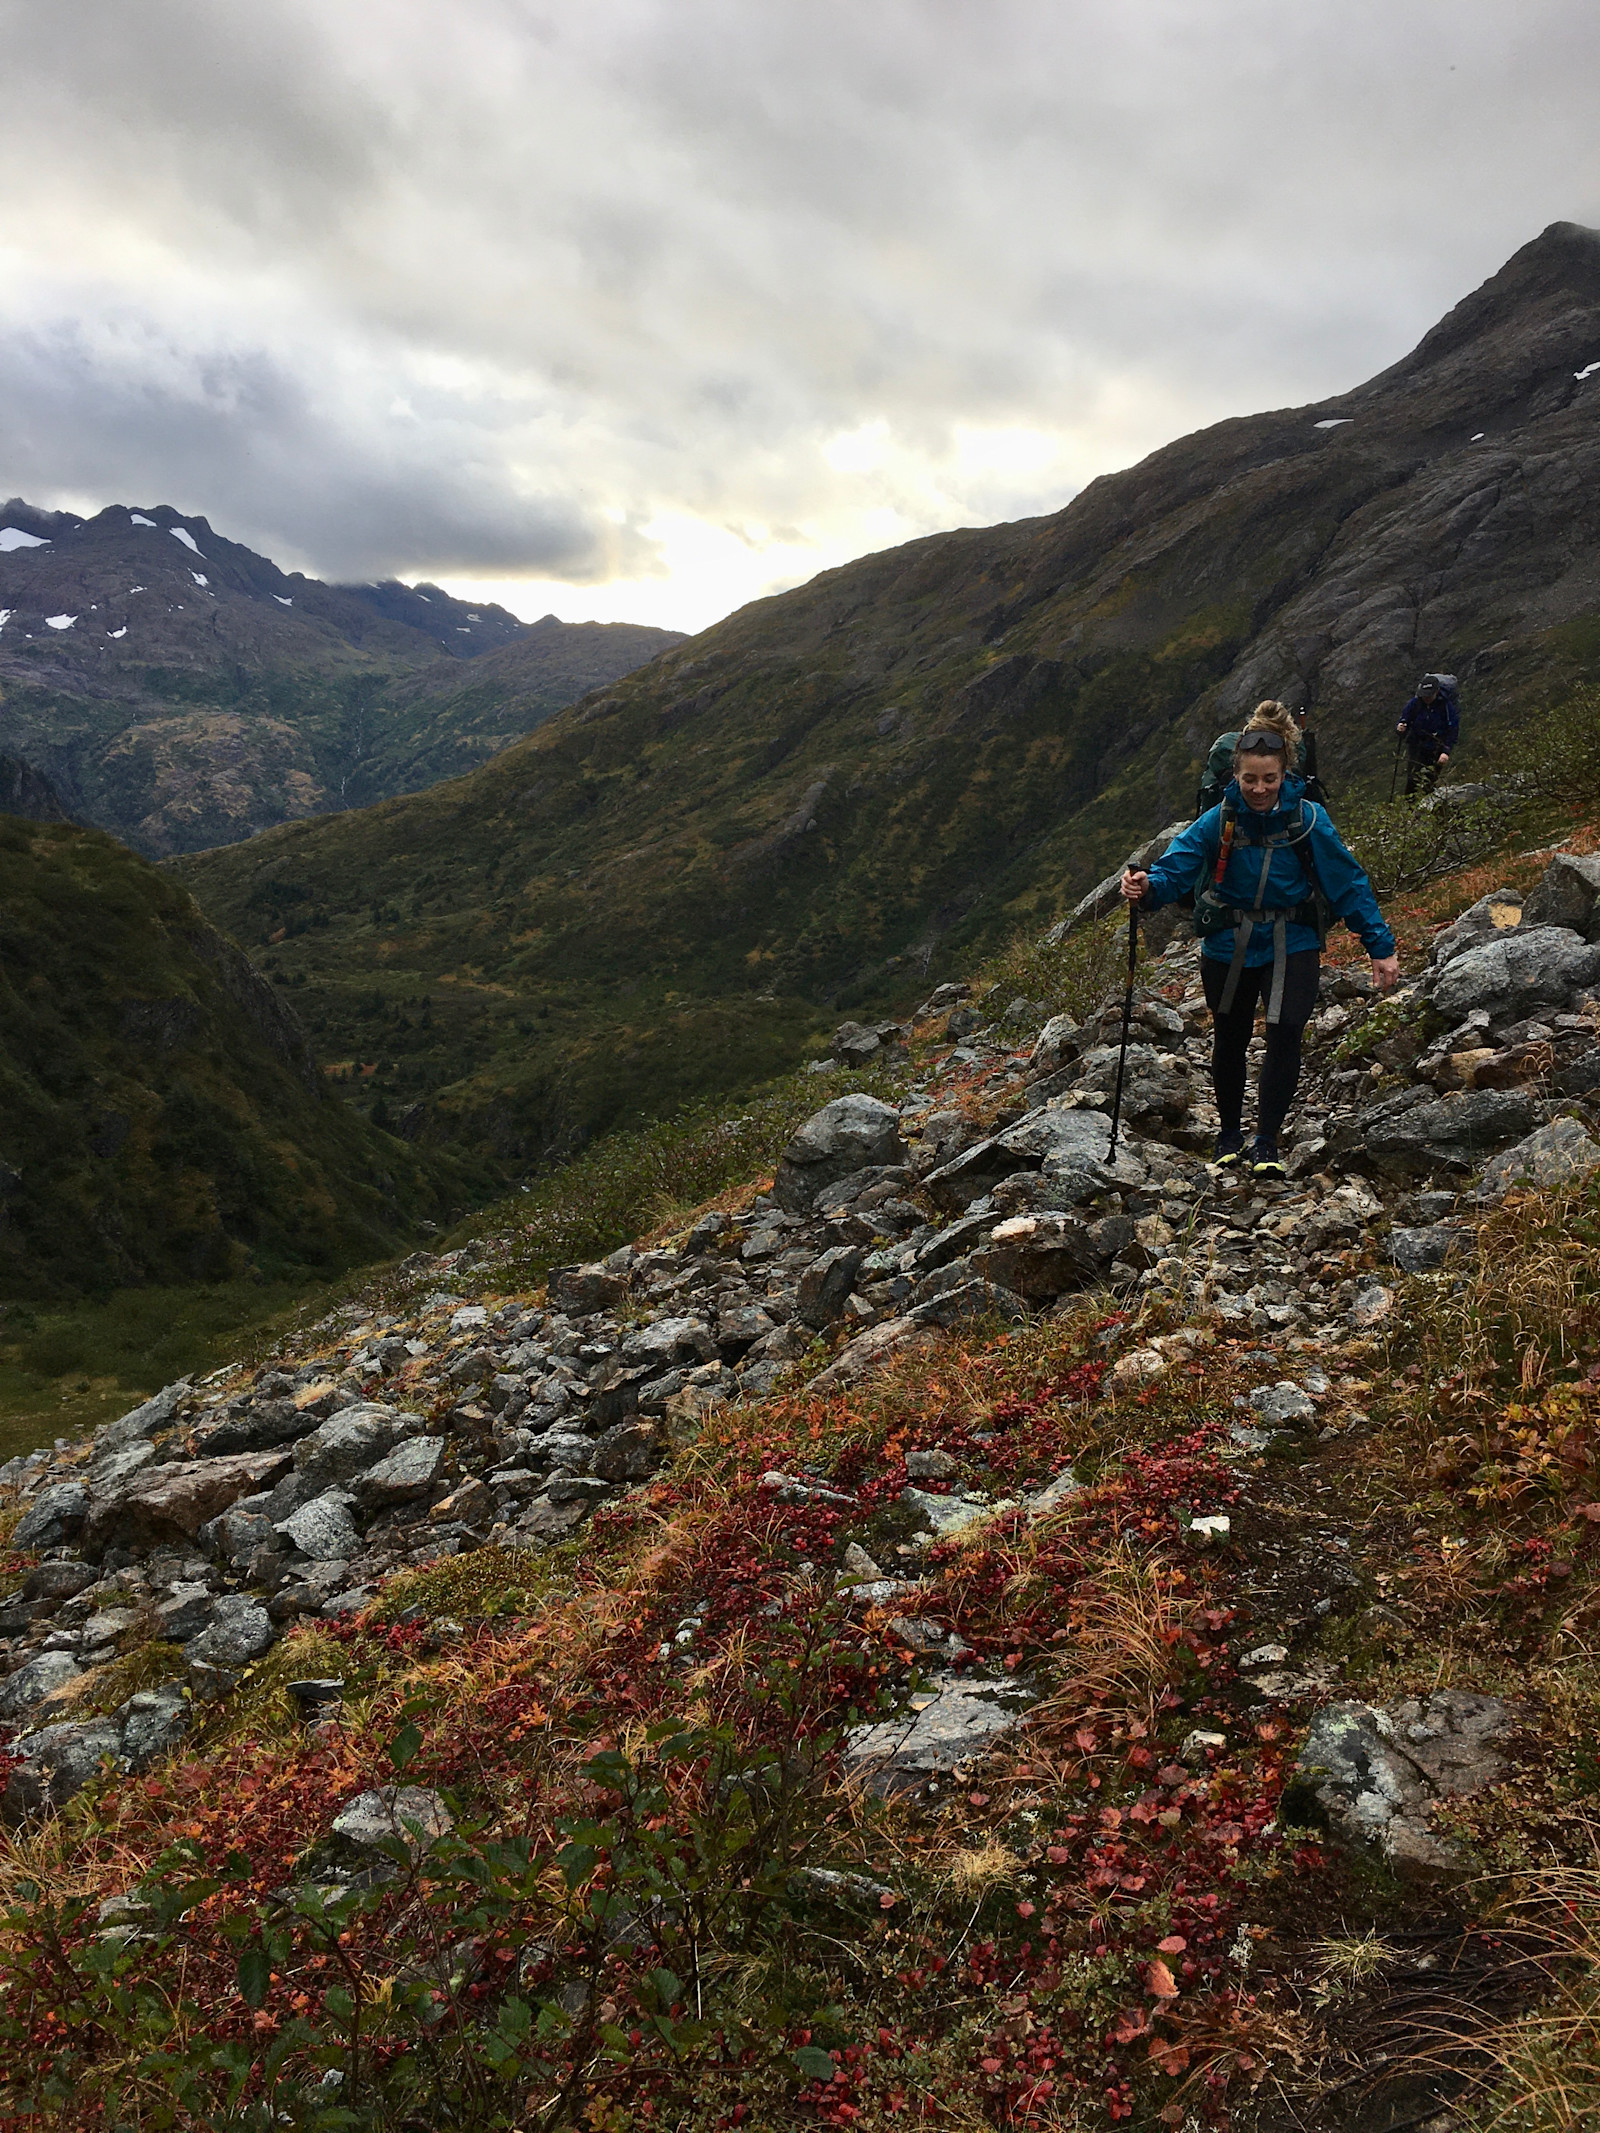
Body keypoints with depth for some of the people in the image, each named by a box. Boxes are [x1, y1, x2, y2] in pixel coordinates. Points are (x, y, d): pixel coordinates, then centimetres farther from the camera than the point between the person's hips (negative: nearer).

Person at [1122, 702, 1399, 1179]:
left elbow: (1348, 884, -4)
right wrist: (1147, 885, -44)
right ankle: (1229, 1134, 34)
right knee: (1230, 1039, 13)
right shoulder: (1218, 821, -9)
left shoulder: (1308, 819, -9)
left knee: (1285, 1033, -17)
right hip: (1229, 947, 1)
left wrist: (1381, 947, -4)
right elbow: (1177, 865, -20)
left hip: (1291, 945, -1)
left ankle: (1266, 1144, -4)